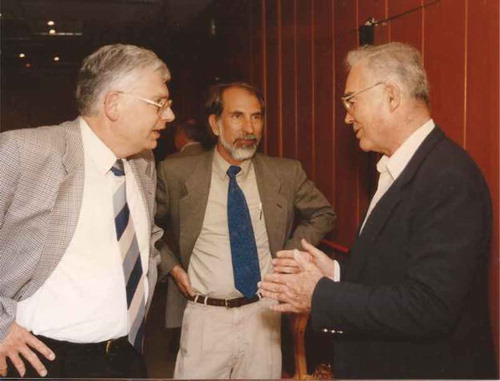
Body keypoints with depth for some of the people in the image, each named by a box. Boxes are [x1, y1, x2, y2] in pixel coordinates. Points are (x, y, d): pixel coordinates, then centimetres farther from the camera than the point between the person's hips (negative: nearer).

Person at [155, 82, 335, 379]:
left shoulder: (287, 173, 0)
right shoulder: (177, 174, -5)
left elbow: (324, 214, 15)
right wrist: (171, 265, -2)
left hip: (263, 313, 2)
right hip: (204, 317, -1)